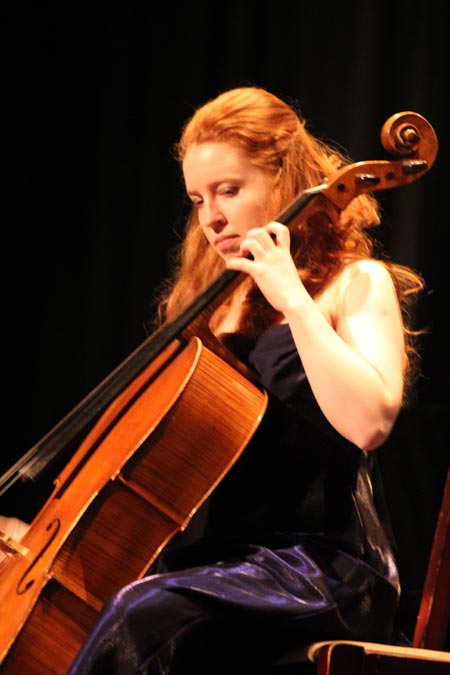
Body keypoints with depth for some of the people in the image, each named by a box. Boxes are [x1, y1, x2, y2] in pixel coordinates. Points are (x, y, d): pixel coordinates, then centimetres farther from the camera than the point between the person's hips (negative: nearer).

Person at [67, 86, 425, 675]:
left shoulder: (357, 285, -1)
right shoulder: (225, 301, 19)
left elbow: (368, 421, -22)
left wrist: (293, 299, -18)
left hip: (324, 562, -7)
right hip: (222, 548, 7)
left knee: (145, 614, -32)